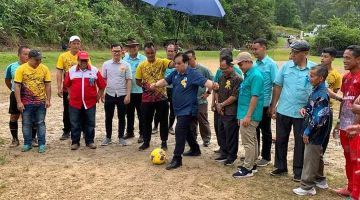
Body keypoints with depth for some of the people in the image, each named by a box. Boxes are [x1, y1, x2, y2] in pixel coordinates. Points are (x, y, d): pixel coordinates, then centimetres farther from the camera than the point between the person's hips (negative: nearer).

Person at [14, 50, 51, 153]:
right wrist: (19, 102, -12)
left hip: (41, 102, 1)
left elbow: (48, 85, 3)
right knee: (26, 124, 9)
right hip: (26, 102, -1)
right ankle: (27, 144, 22)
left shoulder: (44, 68, -1)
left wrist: (48, 100, -2)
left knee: (40, 123, 7)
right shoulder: (21, 69, -7)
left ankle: (41, 144, 15)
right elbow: (17, 86, -7)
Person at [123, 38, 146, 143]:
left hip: (140, 90, -4)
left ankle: (142, 134, 17)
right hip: (128, 90, 4)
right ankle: (129, 132, 32)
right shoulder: (124, 59, 3)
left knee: (141, 114, 6)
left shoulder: (143, 59, -7)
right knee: (129, 112, 17)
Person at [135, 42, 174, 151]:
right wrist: (145, 86, -11)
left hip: (161, 97, -2)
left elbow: (172, 64, -26)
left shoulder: (162, 62, -5)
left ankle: (164, 142, 21)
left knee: (163, 120, 7)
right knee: (147, 121, 10)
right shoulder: (141, 65, 2)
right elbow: (138, 81, 7)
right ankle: (146, 142, 25)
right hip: (147, 98, 2)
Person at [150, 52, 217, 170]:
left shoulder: (193, 74, -16)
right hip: (179, 109, 9)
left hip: (188, 110, -8)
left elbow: (205, 82, -27)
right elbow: (165, 81, 3)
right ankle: (195, 150, 42)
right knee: (186, 130, 22)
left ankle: (177, 159, -7)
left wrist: (213, 85, -48)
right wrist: (156, 85, -18)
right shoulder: (175, 73, 4)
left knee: (179, 131, -14)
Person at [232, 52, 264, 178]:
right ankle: (252, 164, 26)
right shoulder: (248, 75, 14)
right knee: (252, 140, 16)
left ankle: (247, 169, 4)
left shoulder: (255, 75, -16)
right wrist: (241, 115, 19)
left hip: (249, 115, -10)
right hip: (245, 114, 10)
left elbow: (254, 97, -22)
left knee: (248, 142, -3)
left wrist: (248, 116, -23)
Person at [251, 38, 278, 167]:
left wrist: (272, 105, -14)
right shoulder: (255, 64, 6)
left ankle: (266, 157, 21)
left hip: (264, 104, -6)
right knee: (254, 129, 16)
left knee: (265, 131, 7)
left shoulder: (271, 64, -11)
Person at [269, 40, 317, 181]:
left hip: (302, 113, -2)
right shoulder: (286, 66, -2)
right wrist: (273, 105, 2)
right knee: (281, 140, 13)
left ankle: (298, 171, 24)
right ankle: (281, 167, 30)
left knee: (300, 142, 9)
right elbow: (277, 86, 4)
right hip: (283, 111, 2)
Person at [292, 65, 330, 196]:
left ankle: (307, 187, 10)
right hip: (315, 133, 10)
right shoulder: (316, 90, 7)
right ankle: (320, 181, 36)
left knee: (310, 159, -1)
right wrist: (305, 108, 1)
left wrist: (307, 132, -20)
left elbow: (318, 117, -25)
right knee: (317, 156, 21)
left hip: (315, 133, -10)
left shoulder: (322, 95, -23)